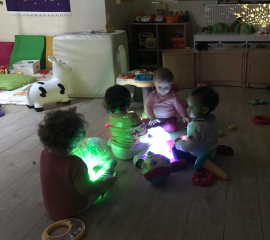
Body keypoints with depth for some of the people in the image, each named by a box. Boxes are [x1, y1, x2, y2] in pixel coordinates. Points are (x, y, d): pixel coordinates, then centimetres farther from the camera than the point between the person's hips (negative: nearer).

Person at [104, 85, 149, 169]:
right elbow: (143, 132, -15)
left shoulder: (112, 116, -10)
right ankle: (139, 158, -19)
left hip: (114, 149, 9)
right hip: (126, 152, -9)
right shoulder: (132, 117, -29)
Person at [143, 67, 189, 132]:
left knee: (171, 127, -32)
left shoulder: (173, 96, -6)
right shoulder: (152, 95, -5)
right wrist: (152, 117, -23)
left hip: (170, 118, 0)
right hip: (156, 118, 0)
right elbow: (149, 107, -9)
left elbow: (179, 107, -4)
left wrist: (184, 116, -18)